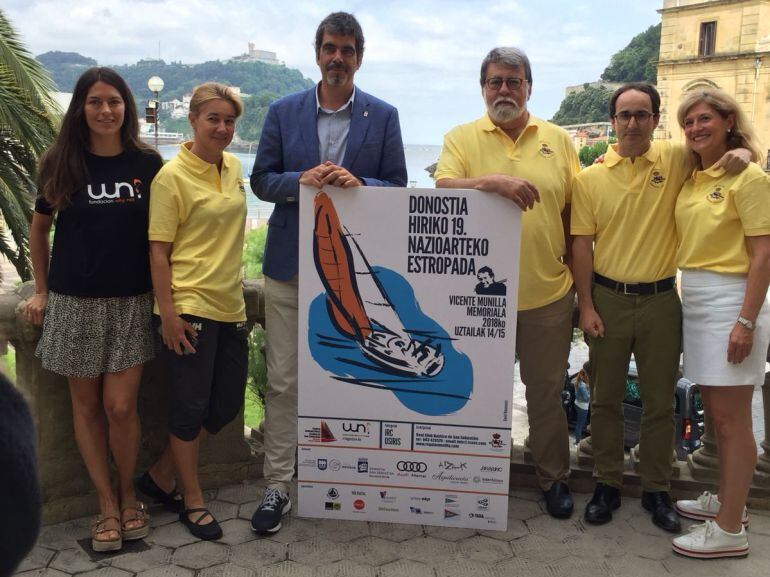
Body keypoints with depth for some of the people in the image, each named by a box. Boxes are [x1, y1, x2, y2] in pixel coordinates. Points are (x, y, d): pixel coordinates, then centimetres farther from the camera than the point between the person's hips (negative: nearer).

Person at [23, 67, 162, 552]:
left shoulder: (147, 163, -1)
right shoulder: (61, 163, 1)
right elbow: (39, 227, 12)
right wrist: (41, 290, 11)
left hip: (131, 302, -1)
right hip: (74, 302, 1)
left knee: (120, 406, -3)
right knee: (87, 405, 7)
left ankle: (128, 492, 21)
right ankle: (107, 504, 21)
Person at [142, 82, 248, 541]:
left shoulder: (234, 167, 10)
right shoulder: (173, 176, -10)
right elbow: (158, 249, -11)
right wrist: (168, 311, -17)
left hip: (230, 304, 8)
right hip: (190, 306, -7)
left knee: (228, 403, 12)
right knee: (192, 407, 3)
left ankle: (162, 476, 30)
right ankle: (193, 502, 22)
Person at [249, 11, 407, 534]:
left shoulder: (383, 116, 4)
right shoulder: (283, 112, 6)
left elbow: (398, 185, 2)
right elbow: (261, 180, 5)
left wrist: (359, 184, -18)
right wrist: (301, 180, -15)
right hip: (290, 264, 1)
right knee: (283, 381, 3)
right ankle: (277, 487, 15)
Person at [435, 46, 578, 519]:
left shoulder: (558, 140, 6)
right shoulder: (462, 138, 1)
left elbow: (575, 213, 9)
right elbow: (442, 191, -15)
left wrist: (577, 278, 7)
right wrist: (491, 182, -30)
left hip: (547, 294, 1)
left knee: (548, 392, 13)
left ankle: (555, 478, 31)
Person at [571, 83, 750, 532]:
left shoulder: (676, 160, -1)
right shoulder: (590, 178, -2)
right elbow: (582, 245, -1)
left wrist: (741, 153, -14)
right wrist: (586, 305, -5)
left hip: (661, 299, 0)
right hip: (608, 298, 0)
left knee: (660, 401, 11)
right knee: (606, 398, 10)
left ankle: (657, 490, 27)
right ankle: (608, 484, 26)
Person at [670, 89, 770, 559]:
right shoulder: (691, 179, 12)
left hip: (731, 299, -7)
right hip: (694, 299, 8)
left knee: (731, 418, -2)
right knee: (715, 411, 16)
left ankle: (730, 530, 7)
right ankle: (727, 500, 31)